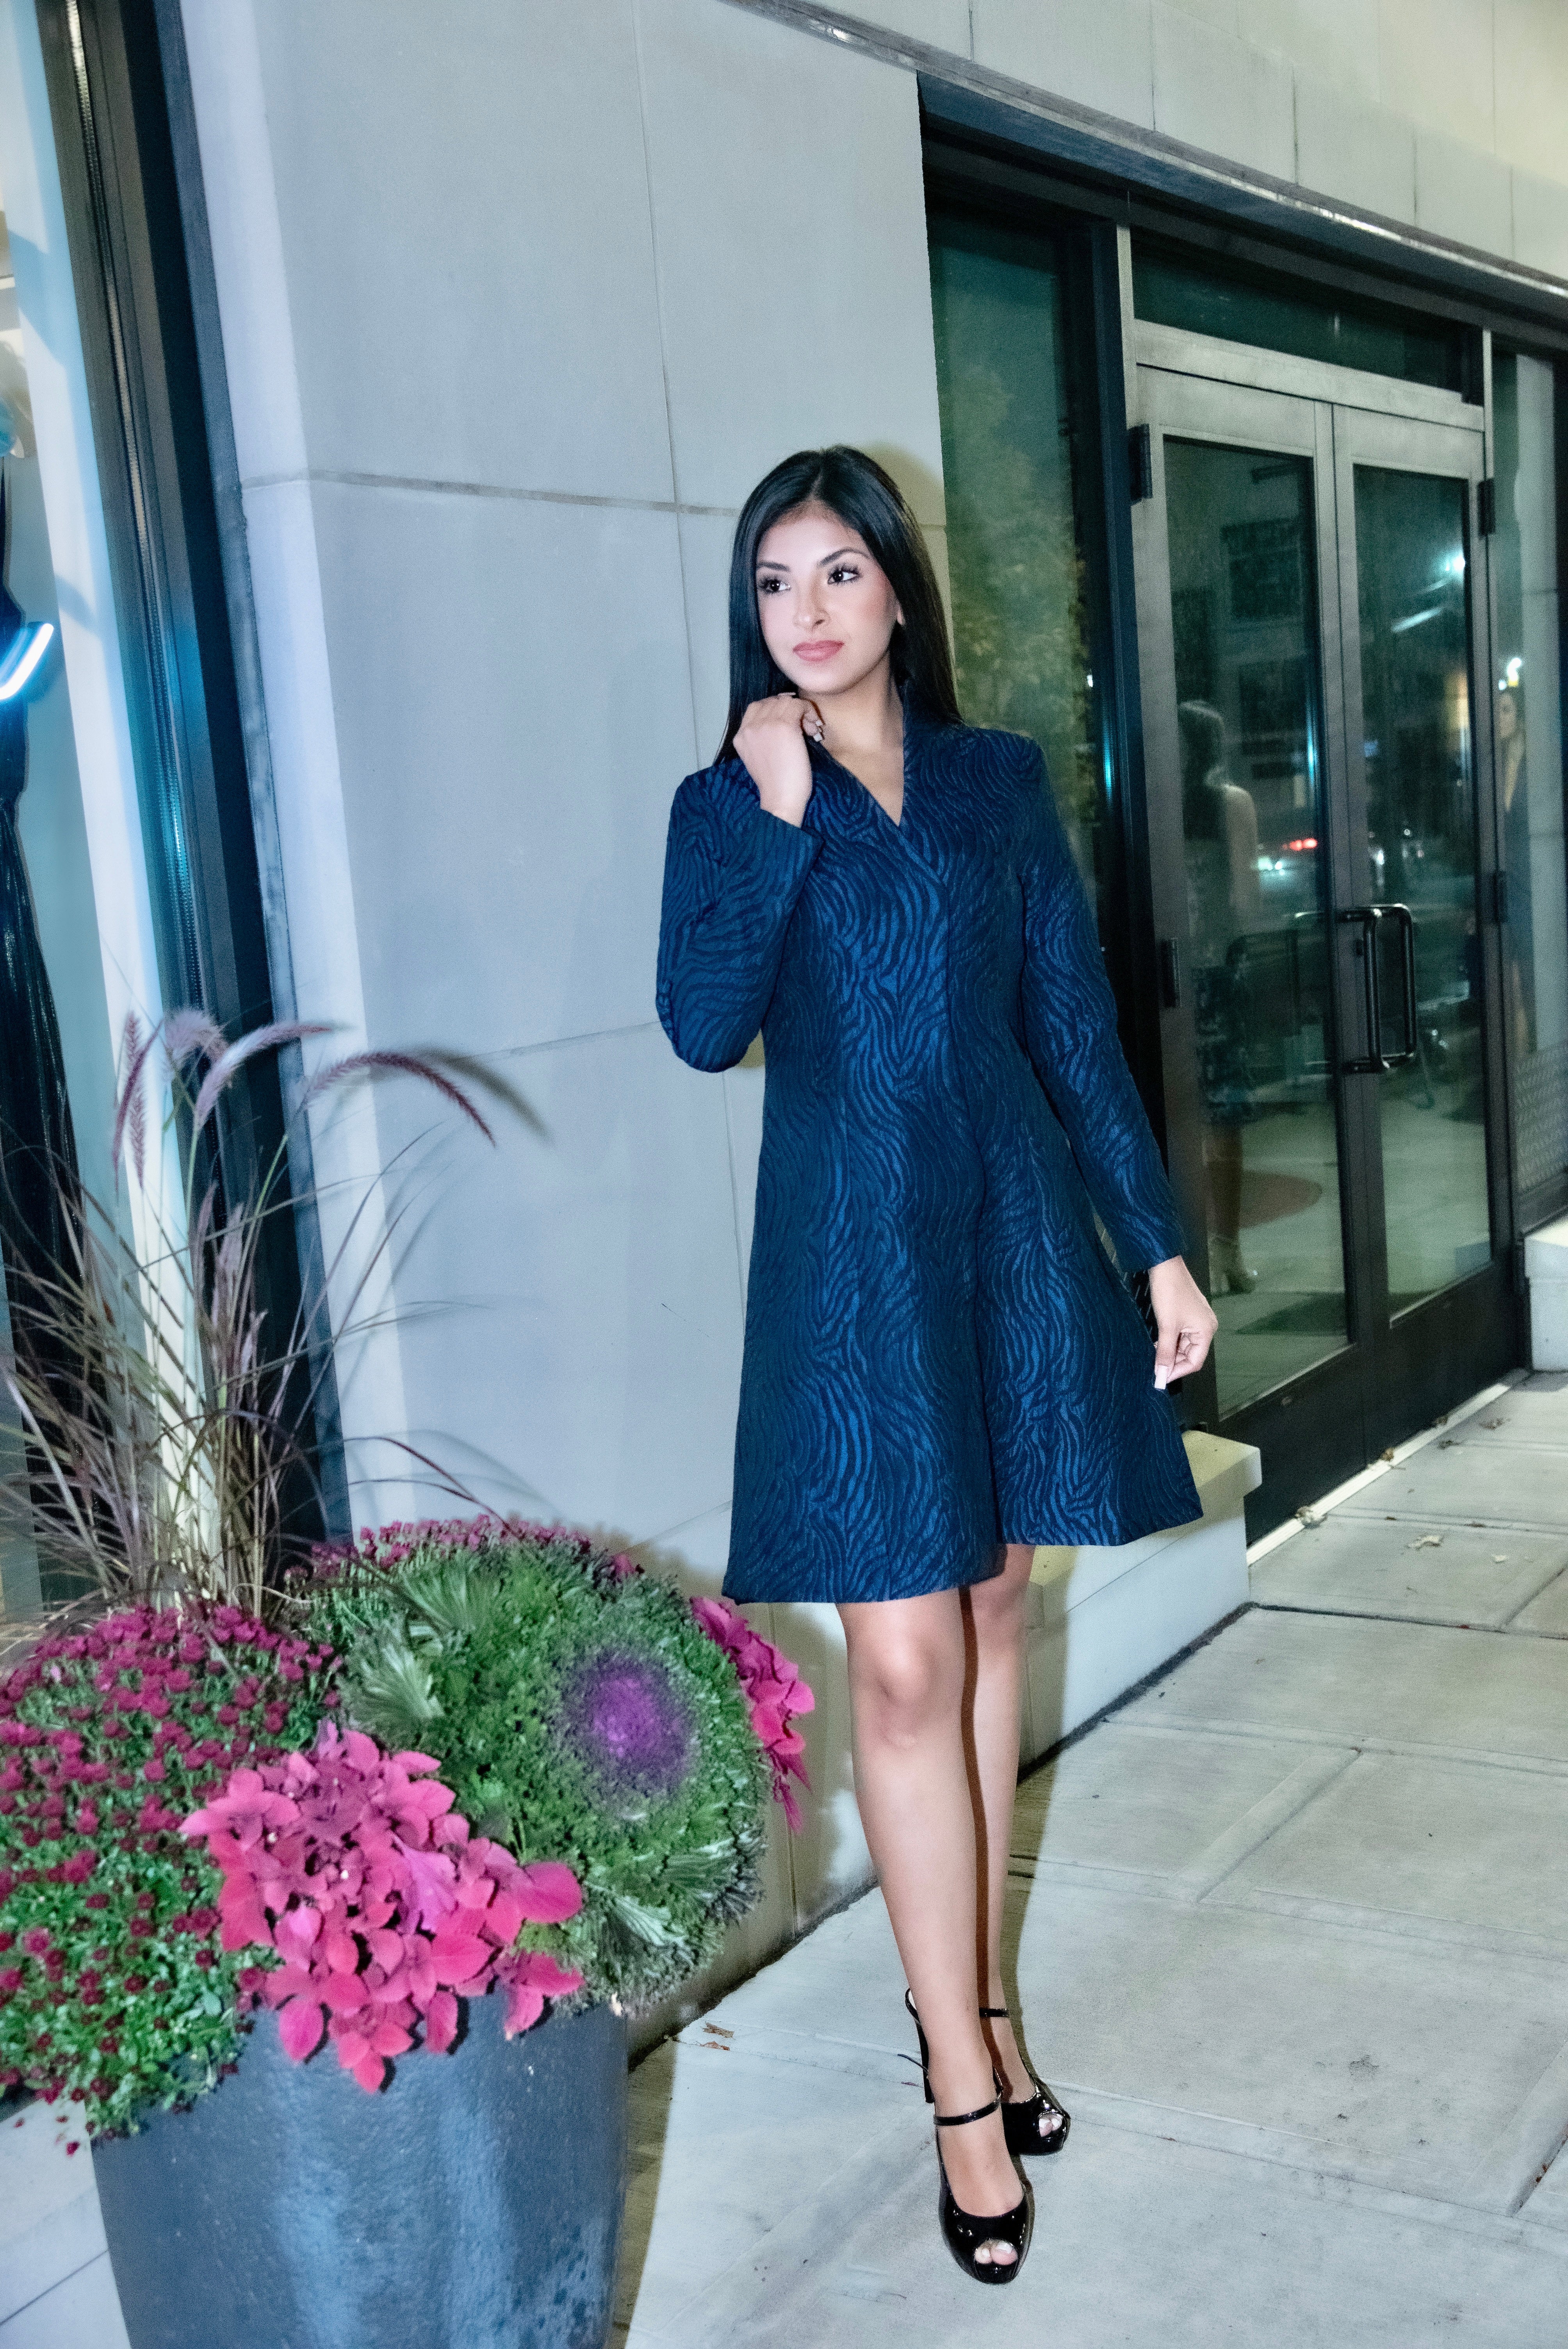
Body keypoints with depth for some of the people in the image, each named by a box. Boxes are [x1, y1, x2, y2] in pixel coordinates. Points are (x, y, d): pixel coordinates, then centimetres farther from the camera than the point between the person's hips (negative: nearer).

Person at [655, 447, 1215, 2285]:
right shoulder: (730, 802, 3)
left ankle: (969, 1996, 28)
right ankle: (964, 2086, 7)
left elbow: (1076, 1020, 7)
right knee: (904, 1663, -4)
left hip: (1014, 1238, 3)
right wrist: (778, 810, -17)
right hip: (852, 1258, -3)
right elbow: (702, 1025, -13)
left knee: (991, 1613, 11)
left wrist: (1157, 1240, 4)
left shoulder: (999, 780, 8)